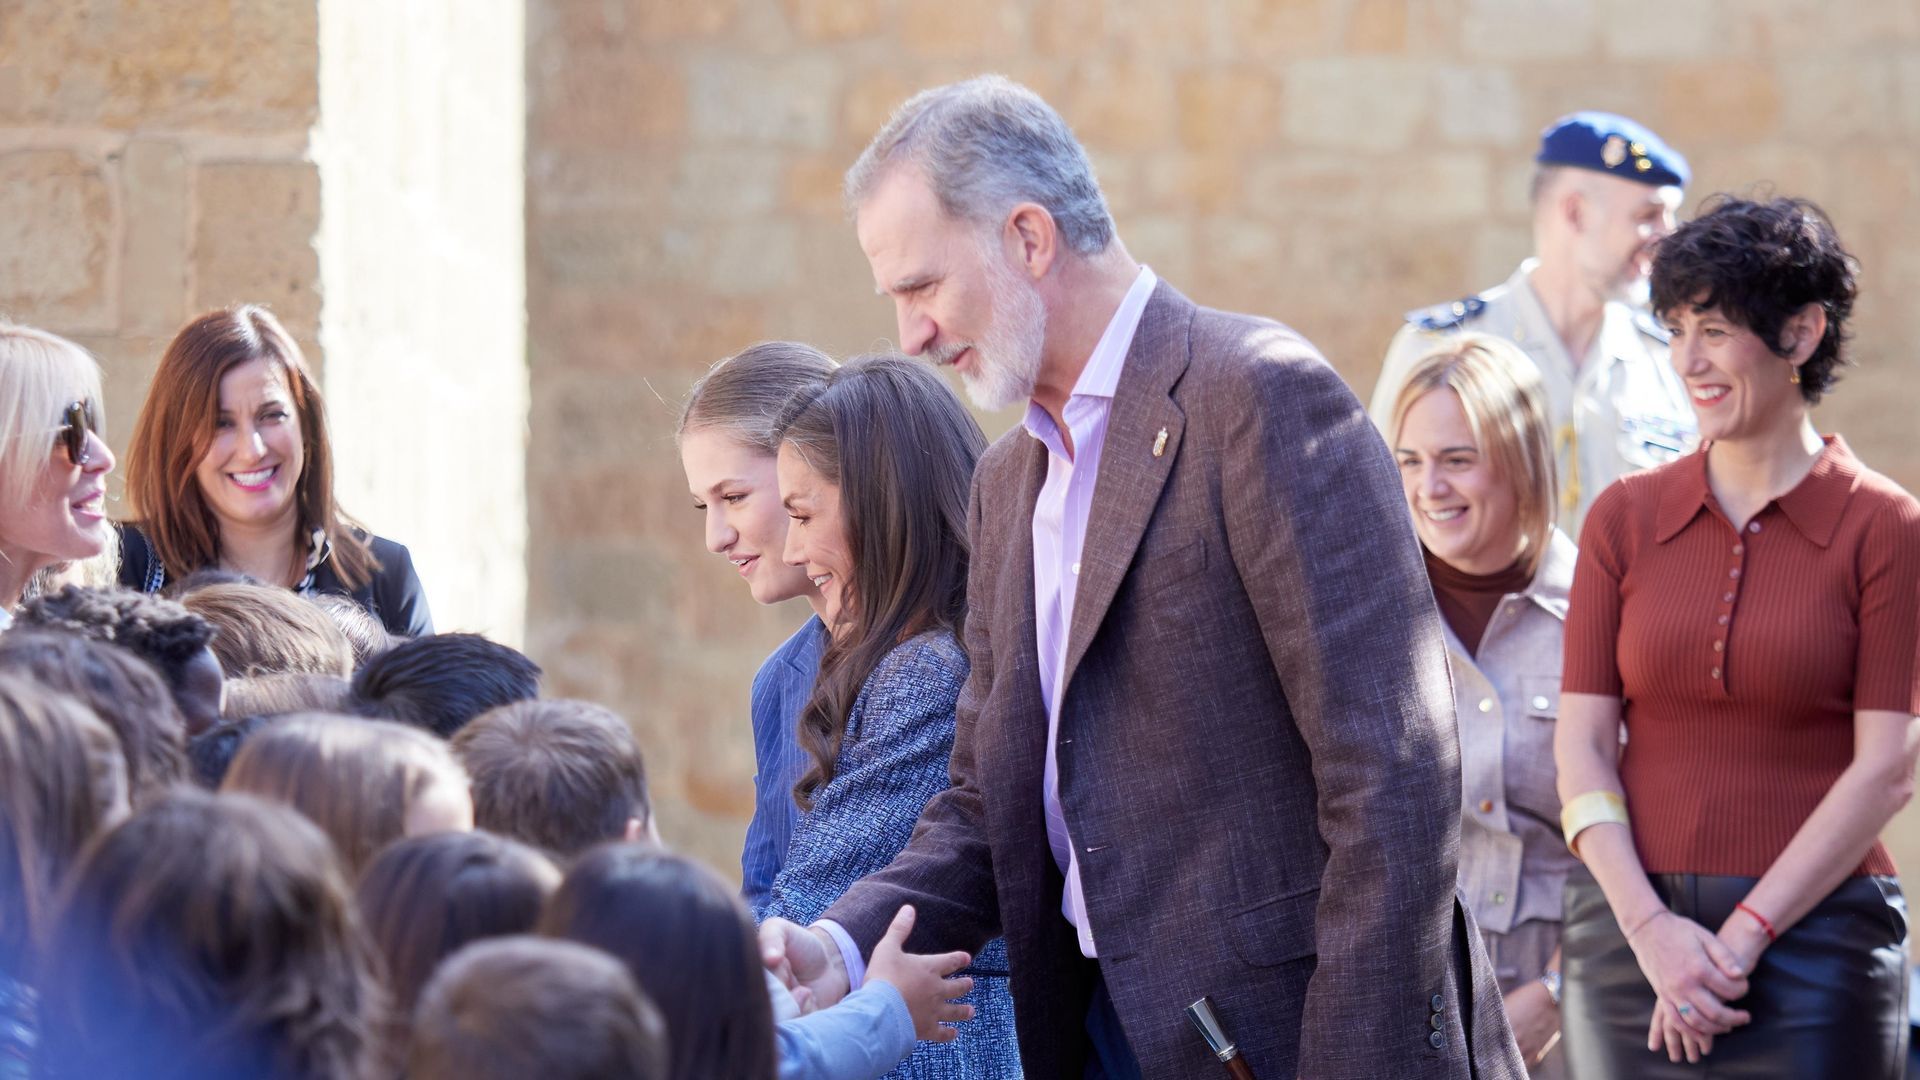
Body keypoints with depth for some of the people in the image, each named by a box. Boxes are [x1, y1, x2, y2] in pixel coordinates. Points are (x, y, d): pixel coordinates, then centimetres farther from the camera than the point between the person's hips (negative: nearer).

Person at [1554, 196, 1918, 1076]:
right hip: (1629, 932, 3)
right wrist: (1651, 929, -10)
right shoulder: (1626, 518, 8)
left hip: (1813, 935, -2)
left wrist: (1742, 936, -11)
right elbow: (1582, 744, 3)